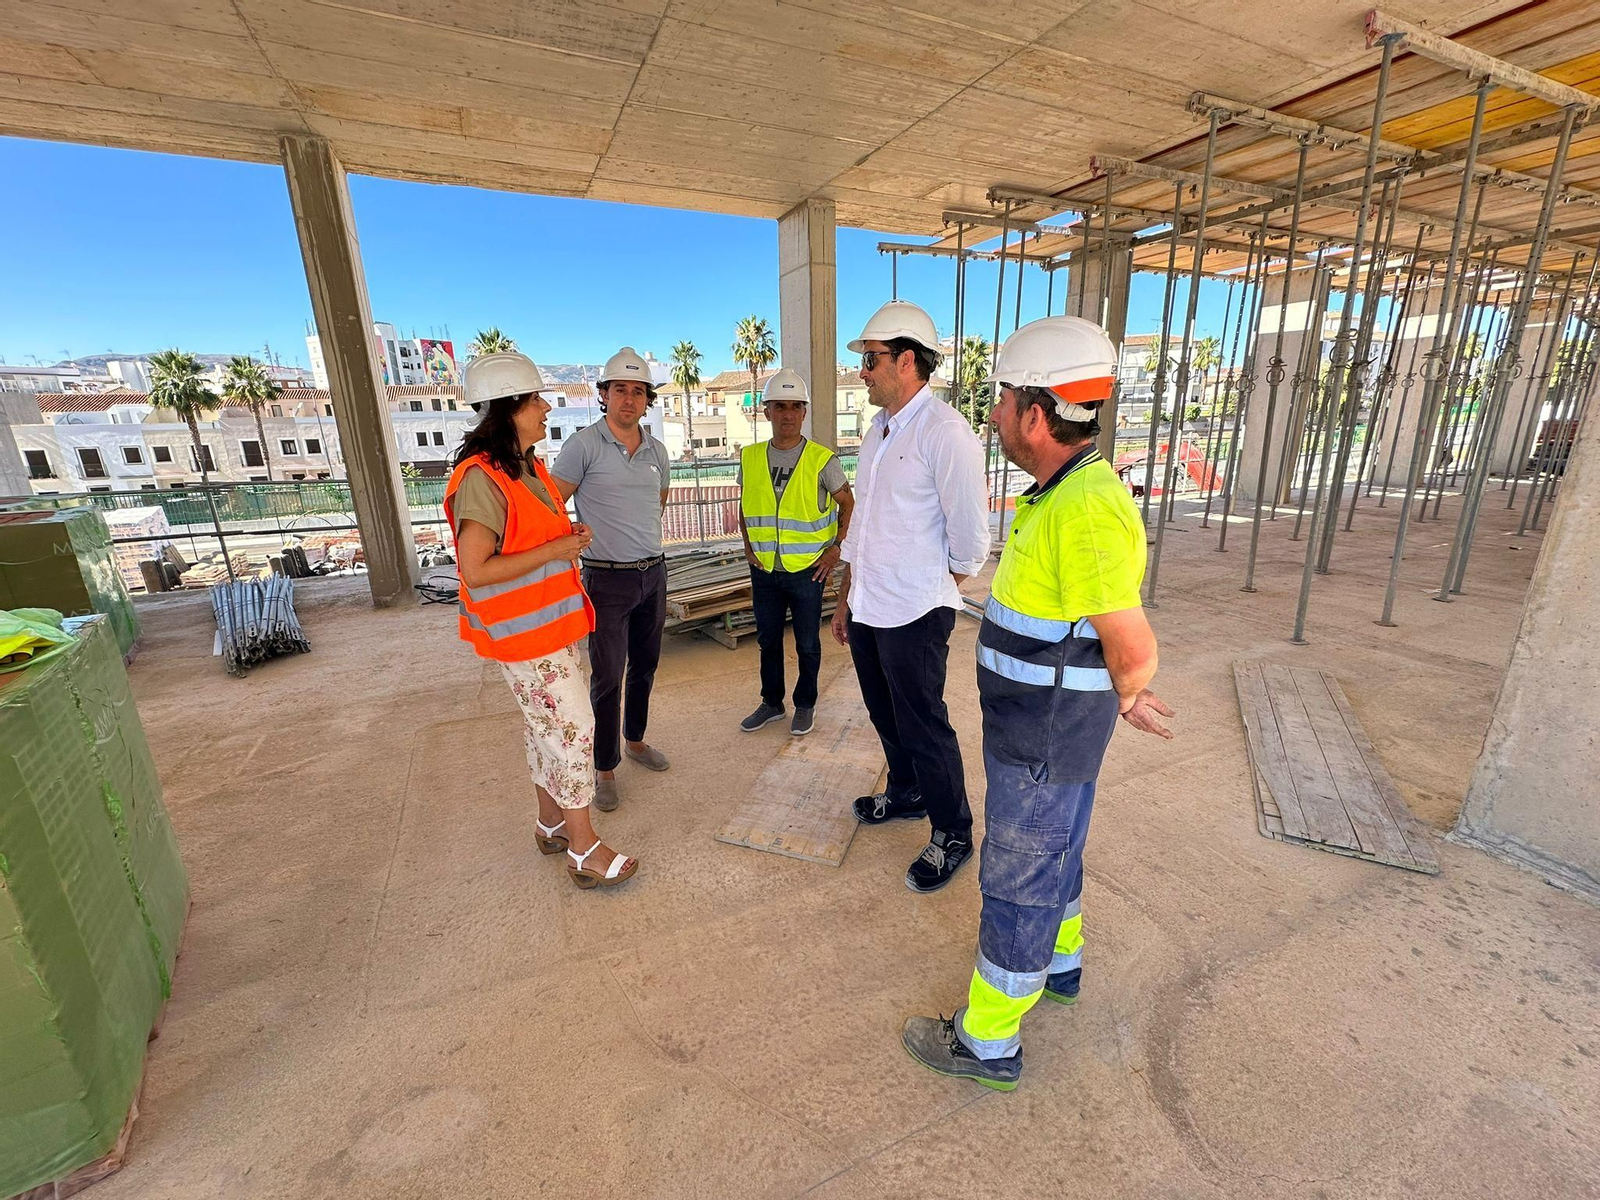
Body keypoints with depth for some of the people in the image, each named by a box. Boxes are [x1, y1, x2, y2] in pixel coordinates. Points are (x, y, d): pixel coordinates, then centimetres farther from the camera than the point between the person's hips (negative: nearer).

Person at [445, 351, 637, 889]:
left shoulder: (528, 467, 9)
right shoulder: (482, 480, -21)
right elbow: (476, 571, -24)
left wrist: (569, 536, 4)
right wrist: (554, 550, -21)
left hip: (552, 622, 9)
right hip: (522, 632, -9)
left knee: (545, 724, 18)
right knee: (573, 728, -3)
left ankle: (551, 822, 35)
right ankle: (585, 849, 12)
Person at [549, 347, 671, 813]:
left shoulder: (657, 451, 7)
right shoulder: (583, 445, -10)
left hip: (653, 573, 6)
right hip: (607, 580, -5)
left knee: (644, 667, 16)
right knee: (608, 677, 0)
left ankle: (635, 740, 36)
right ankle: (605, 769, 15)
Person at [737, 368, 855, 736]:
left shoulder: (822, 460, -8)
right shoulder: (751, 458, 2)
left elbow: (849, 505, -1)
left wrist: (837, 548, -8)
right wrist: (748, 545, 6)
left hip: (808, 569, -3)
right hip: (764, 569, 4)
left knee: (807, 643, 9)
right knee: (768, 639, 15)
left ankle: (805, 705, 28)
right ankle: (771, 702, 32)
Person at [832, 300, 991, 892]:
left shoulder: (944, 433, -16)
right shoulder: (877, 431, 11)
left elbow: (969, 537, -13)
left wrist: (932, 592, 2)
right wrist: (846, 599, 17)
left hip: (914, 615, -8)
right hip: (867, 607, 8)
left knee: (924, 727, 5)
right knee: (887, 716, 22)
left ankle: (953, 835, 27)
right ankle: (906, 794, 46)